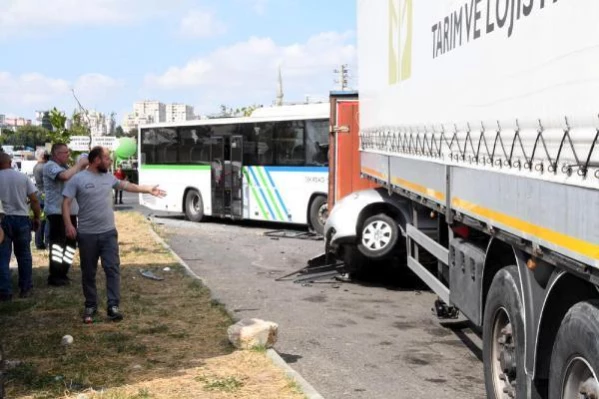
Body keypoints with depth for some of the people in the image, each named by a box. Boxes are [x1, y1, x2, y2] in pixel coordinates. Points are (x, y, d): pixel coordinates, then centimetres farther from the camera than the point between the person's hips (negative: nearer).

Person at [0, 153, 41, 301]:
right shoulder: (23, 177, -1)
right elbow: (34, 200, -2)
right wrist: (37, 218, 9)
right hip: (22, 219, 2)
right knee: (24, 255, 14)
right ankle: (25, 289, 19)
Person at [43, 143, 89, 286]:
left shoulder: (65, 167, 19)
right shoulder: (50, 166, -11)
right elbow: (65, 176, -29)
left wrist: (82, 167, 7)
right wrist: (79, 164, -17)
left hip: (70, 211, 9)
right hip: (57, 212, -9)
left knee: (70, 243, 12)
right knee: (58, 244, -4)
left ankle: (62, 274, 22)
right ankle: (54, 276, 3)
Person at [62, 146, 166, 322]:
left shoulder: (108, 177, 9)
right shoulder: (78, 179, -7)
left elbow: (126, 185, 23)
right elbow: (66, 203, -9)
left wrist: (148, 189, 26)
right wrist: (68, 225, -22)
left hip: (108, 232, 4)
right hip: (87, 234, -4)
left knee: (113, 269, -4)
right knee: (88, 273, 7)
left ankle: (113, 306, -1)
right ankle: (90, 306, 20)